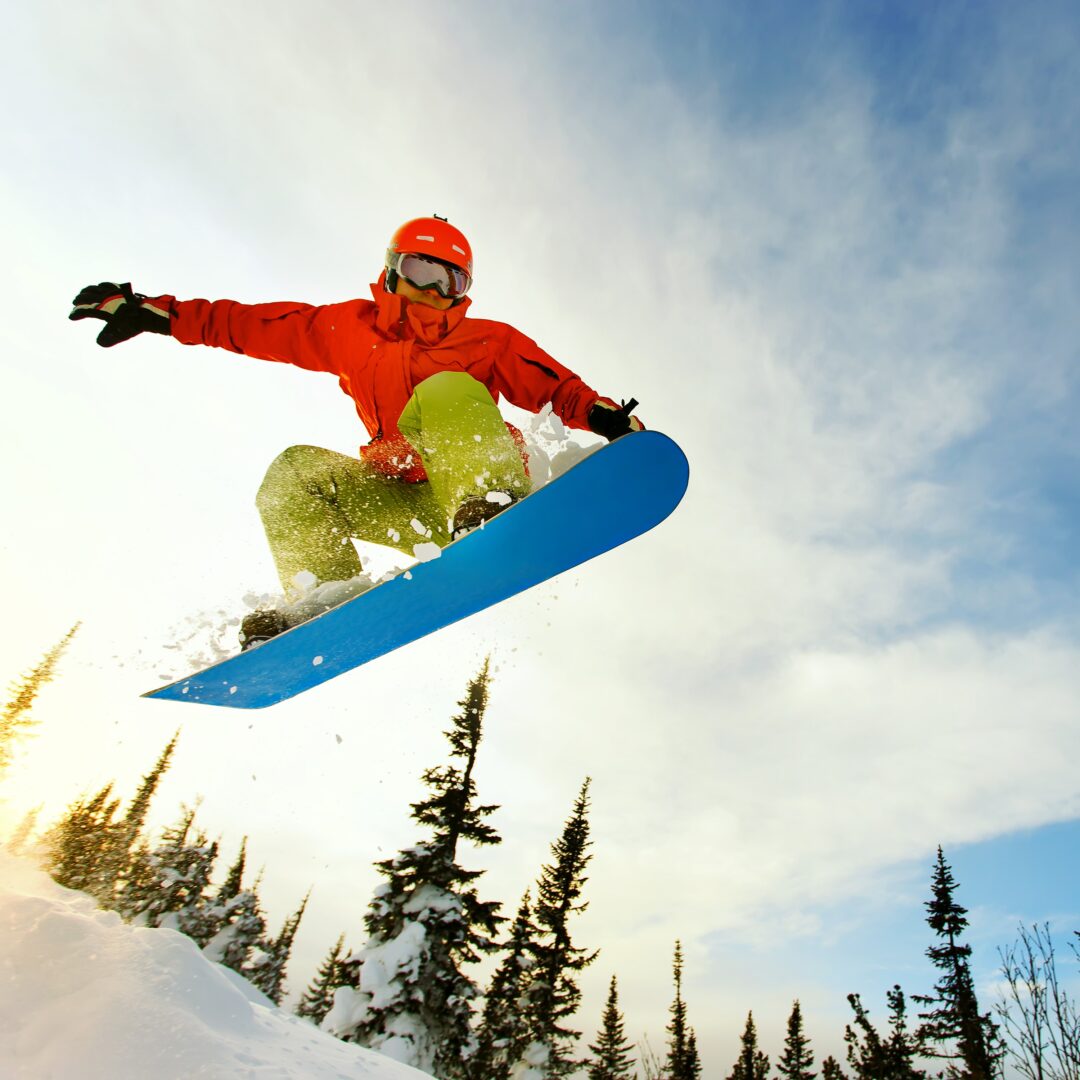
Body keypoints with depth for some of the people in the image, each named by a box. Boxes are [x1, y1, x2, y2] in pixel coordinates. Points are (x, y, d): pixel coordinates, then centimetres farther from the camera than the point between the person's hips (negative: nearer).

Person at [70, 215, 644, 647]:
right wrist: (151, 312, 10)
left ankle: (493, 512, -48)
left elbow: (559, 389, 1)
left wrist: (612, 419, -19)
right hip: (407, 506, 4)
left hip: (476, 487, -3)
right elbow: (249, 324, 15)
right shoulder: (352, 329, 15)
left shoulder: (488, 341, 9)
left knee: (445, 390, -25)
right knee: (296, 471, -11)